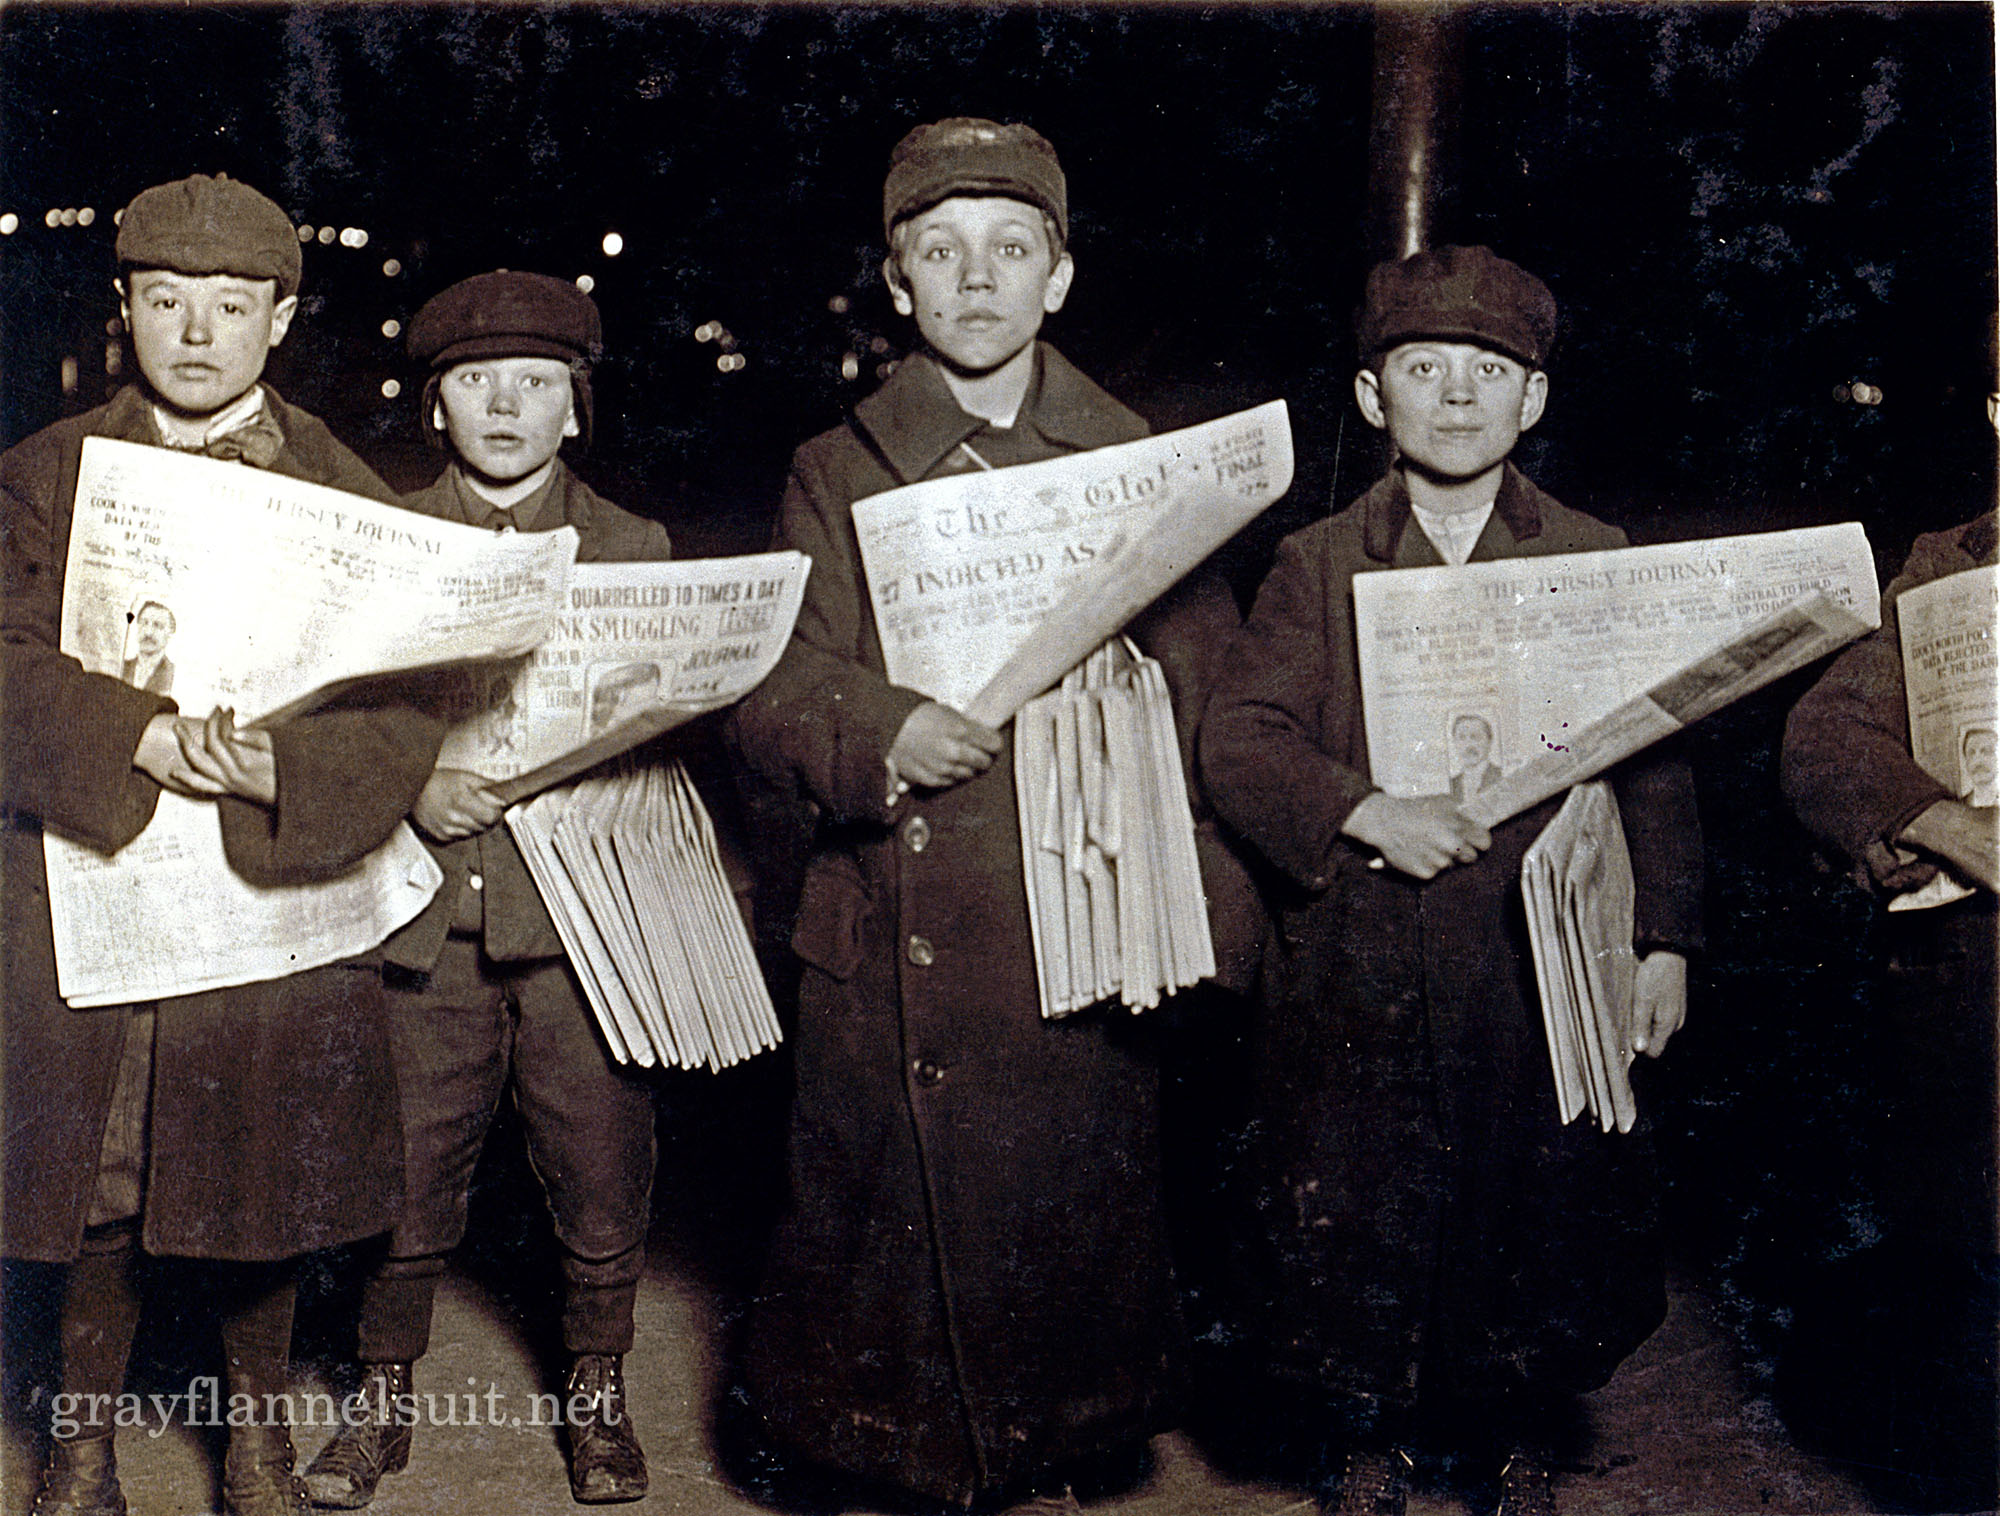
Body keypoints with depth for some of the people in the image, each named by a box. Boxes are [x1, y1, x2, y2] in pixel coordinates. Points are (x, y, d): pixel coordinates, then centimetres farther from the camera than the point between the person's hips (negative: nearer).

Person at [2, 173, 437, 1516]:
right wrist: (137, 739, -22)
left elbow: (409, 700, -6)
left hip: (274, 899, 0)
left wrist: (283, 771, -23)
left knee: (260, 1185, 9)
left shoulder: (348, 494, 4)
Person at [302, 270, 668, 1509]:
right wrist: (411, 788, -10)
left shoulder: (637, 549, 8)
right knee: (407, 1185, 6)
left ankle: (596, 1397, 28)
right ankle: (385, 1404, 27)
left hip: (585, 922, 0)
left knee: (603, 1188, 6)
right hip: (429, 924, 1)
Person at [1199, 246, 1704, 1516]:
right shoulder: (1318, 566, 3)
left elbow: (1656, 768, 4)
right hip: (1360, 970, 0)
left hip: (1542, 964, 1)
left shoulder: (1598, 562, 4)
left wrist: (1667, 944, -1)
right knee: (1359, 1227, 7)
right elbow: (1236, 736, -5)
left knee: (1540, 1217, 10)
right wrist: (1368, 814, -19)